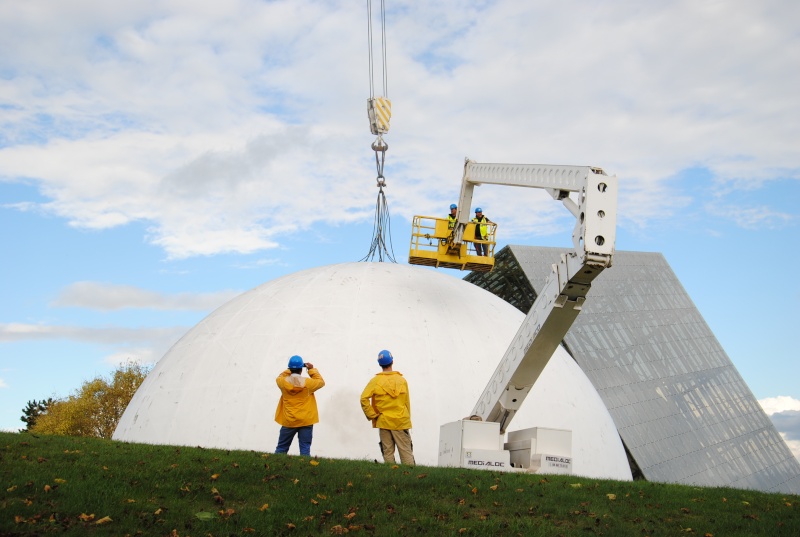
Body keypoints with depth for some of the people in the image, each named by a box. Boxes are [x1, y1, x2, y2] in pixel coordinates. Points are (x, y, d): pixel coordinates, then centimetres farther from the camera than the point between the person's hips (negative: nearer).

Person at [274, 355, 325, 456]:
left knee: (281, 448, 10)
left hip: (288, 421, 2)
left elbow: (279, 377, 18)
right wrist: (312, 369, 12)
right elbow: (321, 382, 8)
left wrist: (291, 370, 15)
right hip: (306, 421, -1)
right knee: (305, 448, 1)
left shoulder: (283, 382, -7)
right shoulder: (308, 383, -10)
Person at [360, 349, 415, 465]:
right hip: (401, 421, 0)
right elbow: (407, 402, 3)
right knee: (406, 451, 1)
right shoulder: (402, 380, 0)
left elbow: (364, 398, -12)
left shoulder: (375, 381, -4)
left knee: (388, 452, 6)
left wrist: (372, 415, -3)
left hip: (384, 421, 0)